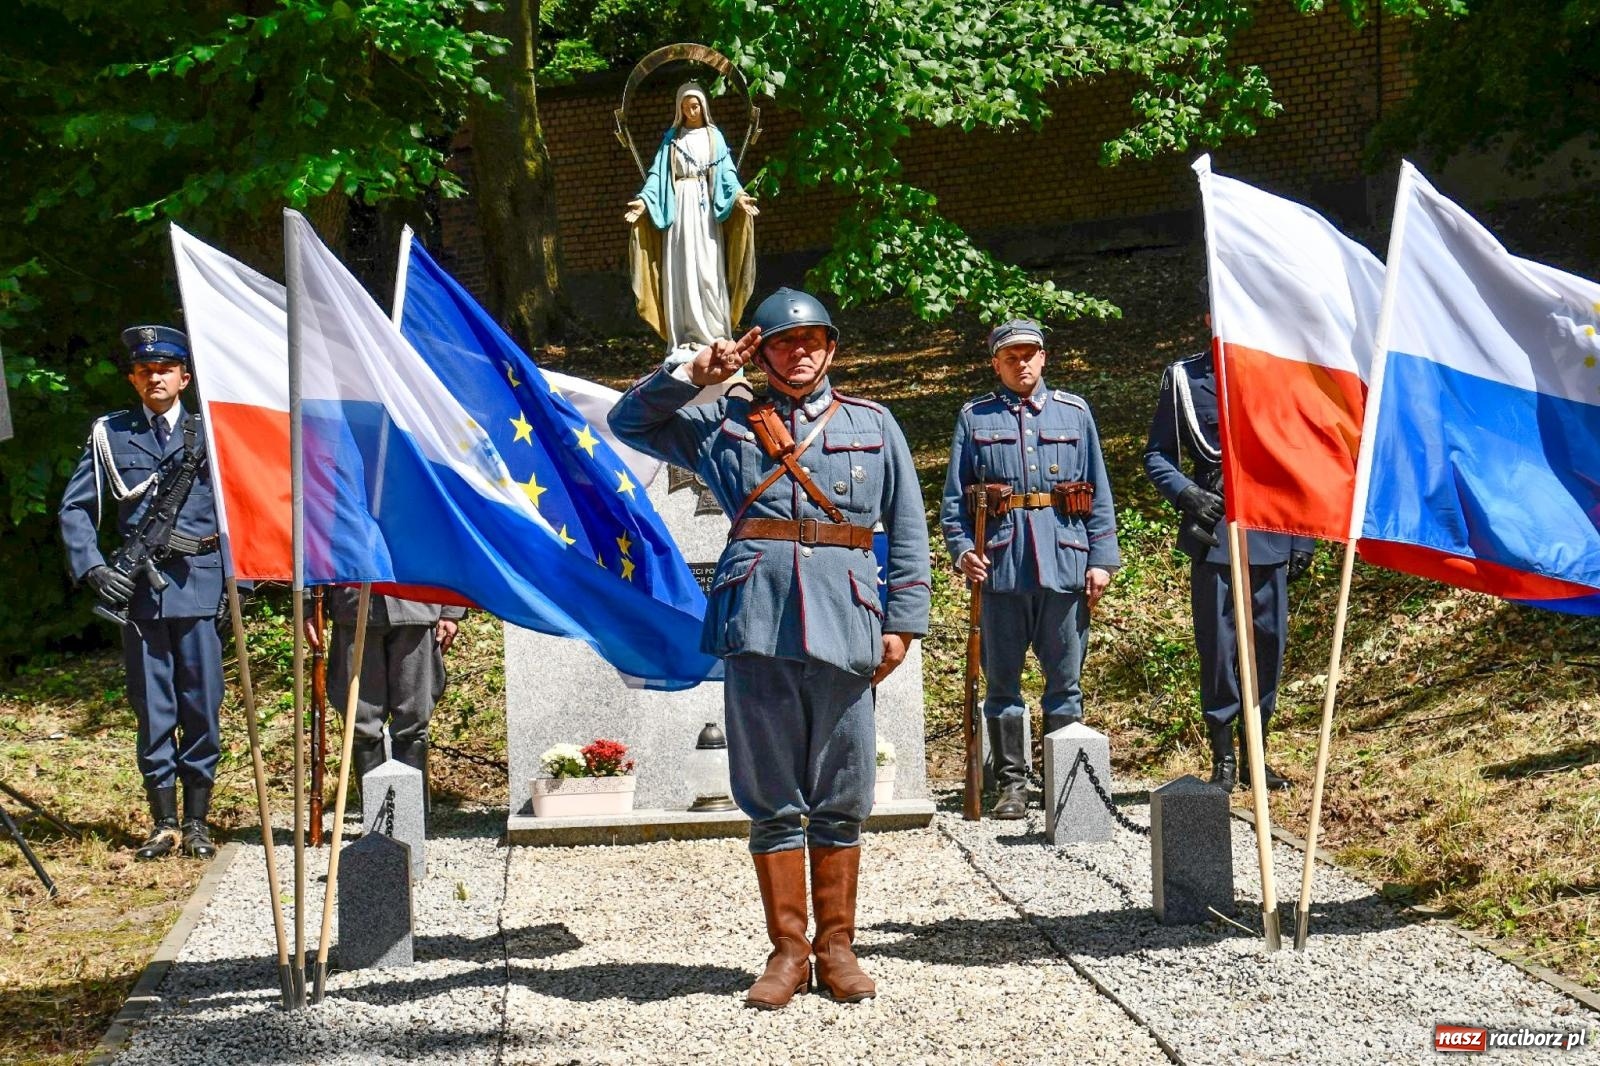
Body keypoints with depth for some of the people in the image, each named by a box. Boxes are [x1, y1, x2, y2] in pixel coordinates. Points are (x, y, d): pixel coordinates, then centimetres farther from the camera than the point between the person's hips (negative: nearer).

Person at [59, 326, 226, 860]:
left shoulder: (210, 433, 8)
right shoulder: (109, 433, 8)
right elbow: (75, 507, 9)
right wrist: (93, 568, -5)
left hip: (199, 584, 0)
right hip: (137, 589, 0)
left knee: (202, 706, 1)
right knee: (152, 710, 4)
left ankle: (197, 821, 12)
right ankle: (164, 824, 12)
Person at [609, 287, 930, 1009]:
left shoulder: (873, 426, 14)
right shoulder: (724, 423, 13)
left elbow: (907, 530, 13)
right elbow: (628, 423, 12)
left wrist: (902, 621, 4)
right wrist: (694, 374, 0)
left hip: (844, 624, 1)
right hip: (757, 624, 0)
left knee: (841, 799, 5)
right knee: (771, 799, 3)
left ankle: (835, 944, 14)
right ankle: (787, 948, 11)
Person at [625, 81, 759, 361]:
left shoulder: (714, 136, 10)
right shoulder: (671, 137, 12)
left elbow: (726, 172, 0)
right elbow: (658, 173, 4)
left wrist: (738, 196, -18)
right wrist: (644, 201, -11)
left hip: (705, 206, -1)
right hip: (678, 207, 1)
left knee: (709, 270, -6)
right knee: (679, 272, -3)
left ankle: (713, 335, -4)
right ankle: (683, 340, -3)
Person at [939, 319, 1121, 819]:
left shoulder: (1074, 412, 10)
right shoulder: (975, 417, 8)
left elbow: (1099, 493, 9)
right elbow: (954, 496, 7)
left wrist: (1101, 558, 3)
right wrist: (962, 548, -8)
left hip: (1065, 564, 0)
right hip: (1001, 566, 0)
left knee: (1065, 679, 6)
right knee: (1002, 680, 5)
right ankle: (1010, 781, 14)